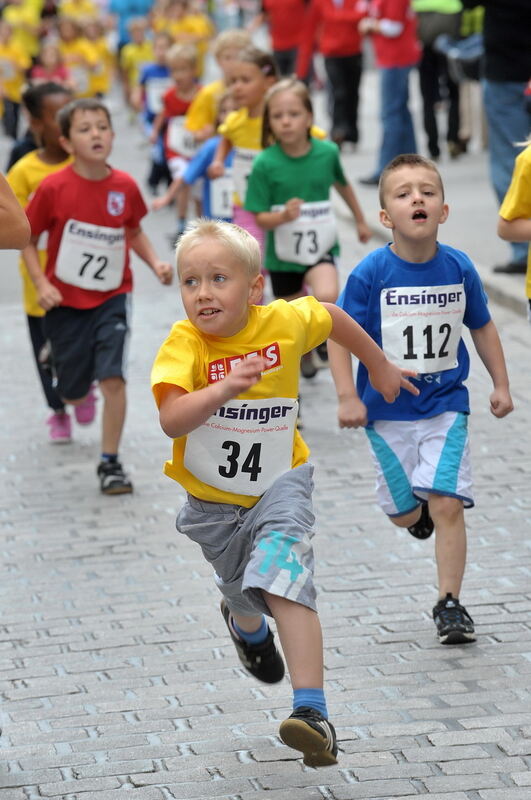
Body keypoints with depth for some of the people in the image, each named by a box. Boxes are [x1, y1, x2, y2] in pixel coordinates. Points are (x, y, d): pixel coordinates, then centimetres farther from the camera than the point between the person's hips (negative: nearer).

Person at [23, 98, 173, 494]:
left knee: (113, 378, -16)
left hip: (111, 298, 1)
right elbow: (28, 241, -4)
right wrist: (41, 284, -17)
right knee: (73, 393, 11)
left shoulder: (125, 186, -7)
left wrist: (156, 263, -4)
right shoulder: (53, 188, -15)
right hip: (66, 300, -1)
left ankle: (110, 462, -3)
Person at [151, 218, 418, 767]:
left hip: (279, 485, -1)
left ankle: (311, 711, -29)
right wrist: (225, 388, -55)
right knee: (245, 594, 24)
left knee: (284, 582, -25)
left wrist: (380, 367, 21)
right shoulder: (183, 345, -24)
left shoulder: (286, 322, -17)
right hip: (212, 500, 1)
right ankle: (245, 624, 64)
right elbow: (171, 420, -39)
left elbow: (331, 317, 8)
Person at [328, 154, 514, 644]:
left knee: (446, 503, -10)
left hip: (446, 405, 0)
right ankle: (420, 508, 49)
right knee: (405, 513, 11)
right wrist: (348, 398, -17)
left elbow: (482, 326, 8)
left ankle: (450, 604, 1)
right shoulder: (372, 274, -15)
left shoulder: (459, 268, -7)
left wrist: (501, 384, 8)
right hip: (389, 409, 0)